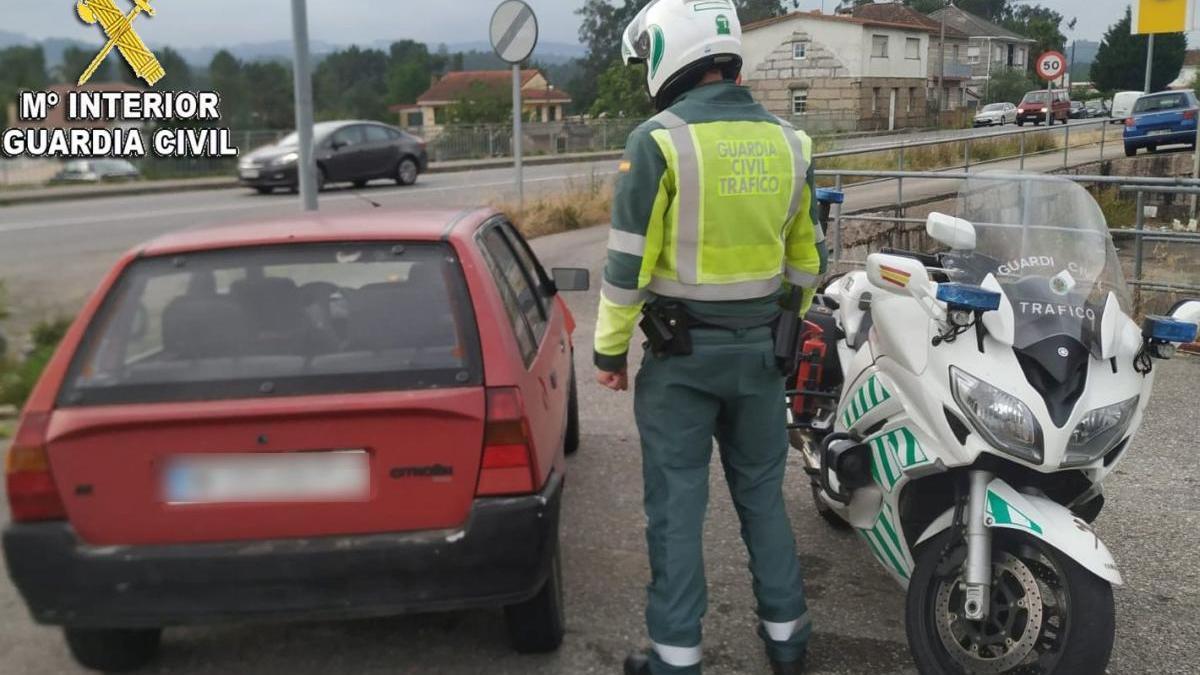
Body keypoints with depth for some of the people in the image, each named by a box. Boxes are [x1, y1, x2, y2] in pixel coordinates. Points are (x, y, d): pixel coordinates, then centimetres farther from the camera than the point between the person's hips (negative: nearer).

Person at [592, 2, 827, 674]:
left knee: (677, 504, 5)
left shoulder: (660, 140, -13)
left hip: (681, 352, -5)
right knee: (762, 493, 18)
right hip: (760, 350, 5)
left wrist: (610, 348, -4)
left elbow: (629, 260, -14)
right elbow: (806, 259, 10)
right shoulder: (786, 140, 4)